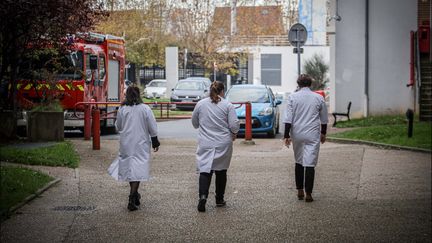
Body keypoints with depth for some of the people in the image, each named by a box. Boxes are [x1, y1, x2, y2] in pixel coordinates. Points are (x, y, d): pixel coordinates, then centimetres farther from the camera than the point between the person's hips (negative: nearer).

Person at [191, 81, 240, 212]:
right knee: (221, 171, 14)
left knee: (205, 170, -1)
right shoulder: (227, 105, -6)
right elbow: (234, 124, -9)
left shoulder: (200, 104, 1)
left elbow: (194, 123, 11)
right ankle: (219, 199, 21)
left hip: (205, 144, 0)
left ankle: (203, 196, -22)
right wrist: (234, 134, 11)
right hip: (223, 144, 0)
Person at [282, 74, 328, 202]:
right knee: (310, 163, -2)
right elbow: (324, 119, 11)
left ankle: (299, 191, 17)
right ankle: (308, 193, -5)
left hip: (297, 134, 1)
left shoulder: (293, 97, -1)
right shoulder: (318, 98, 2)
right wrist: (323, 133, 24)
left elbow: (288, 118, -5)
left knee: (299, 162, 16)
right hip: (313, 134, -1)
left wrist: (287, 135, -3)